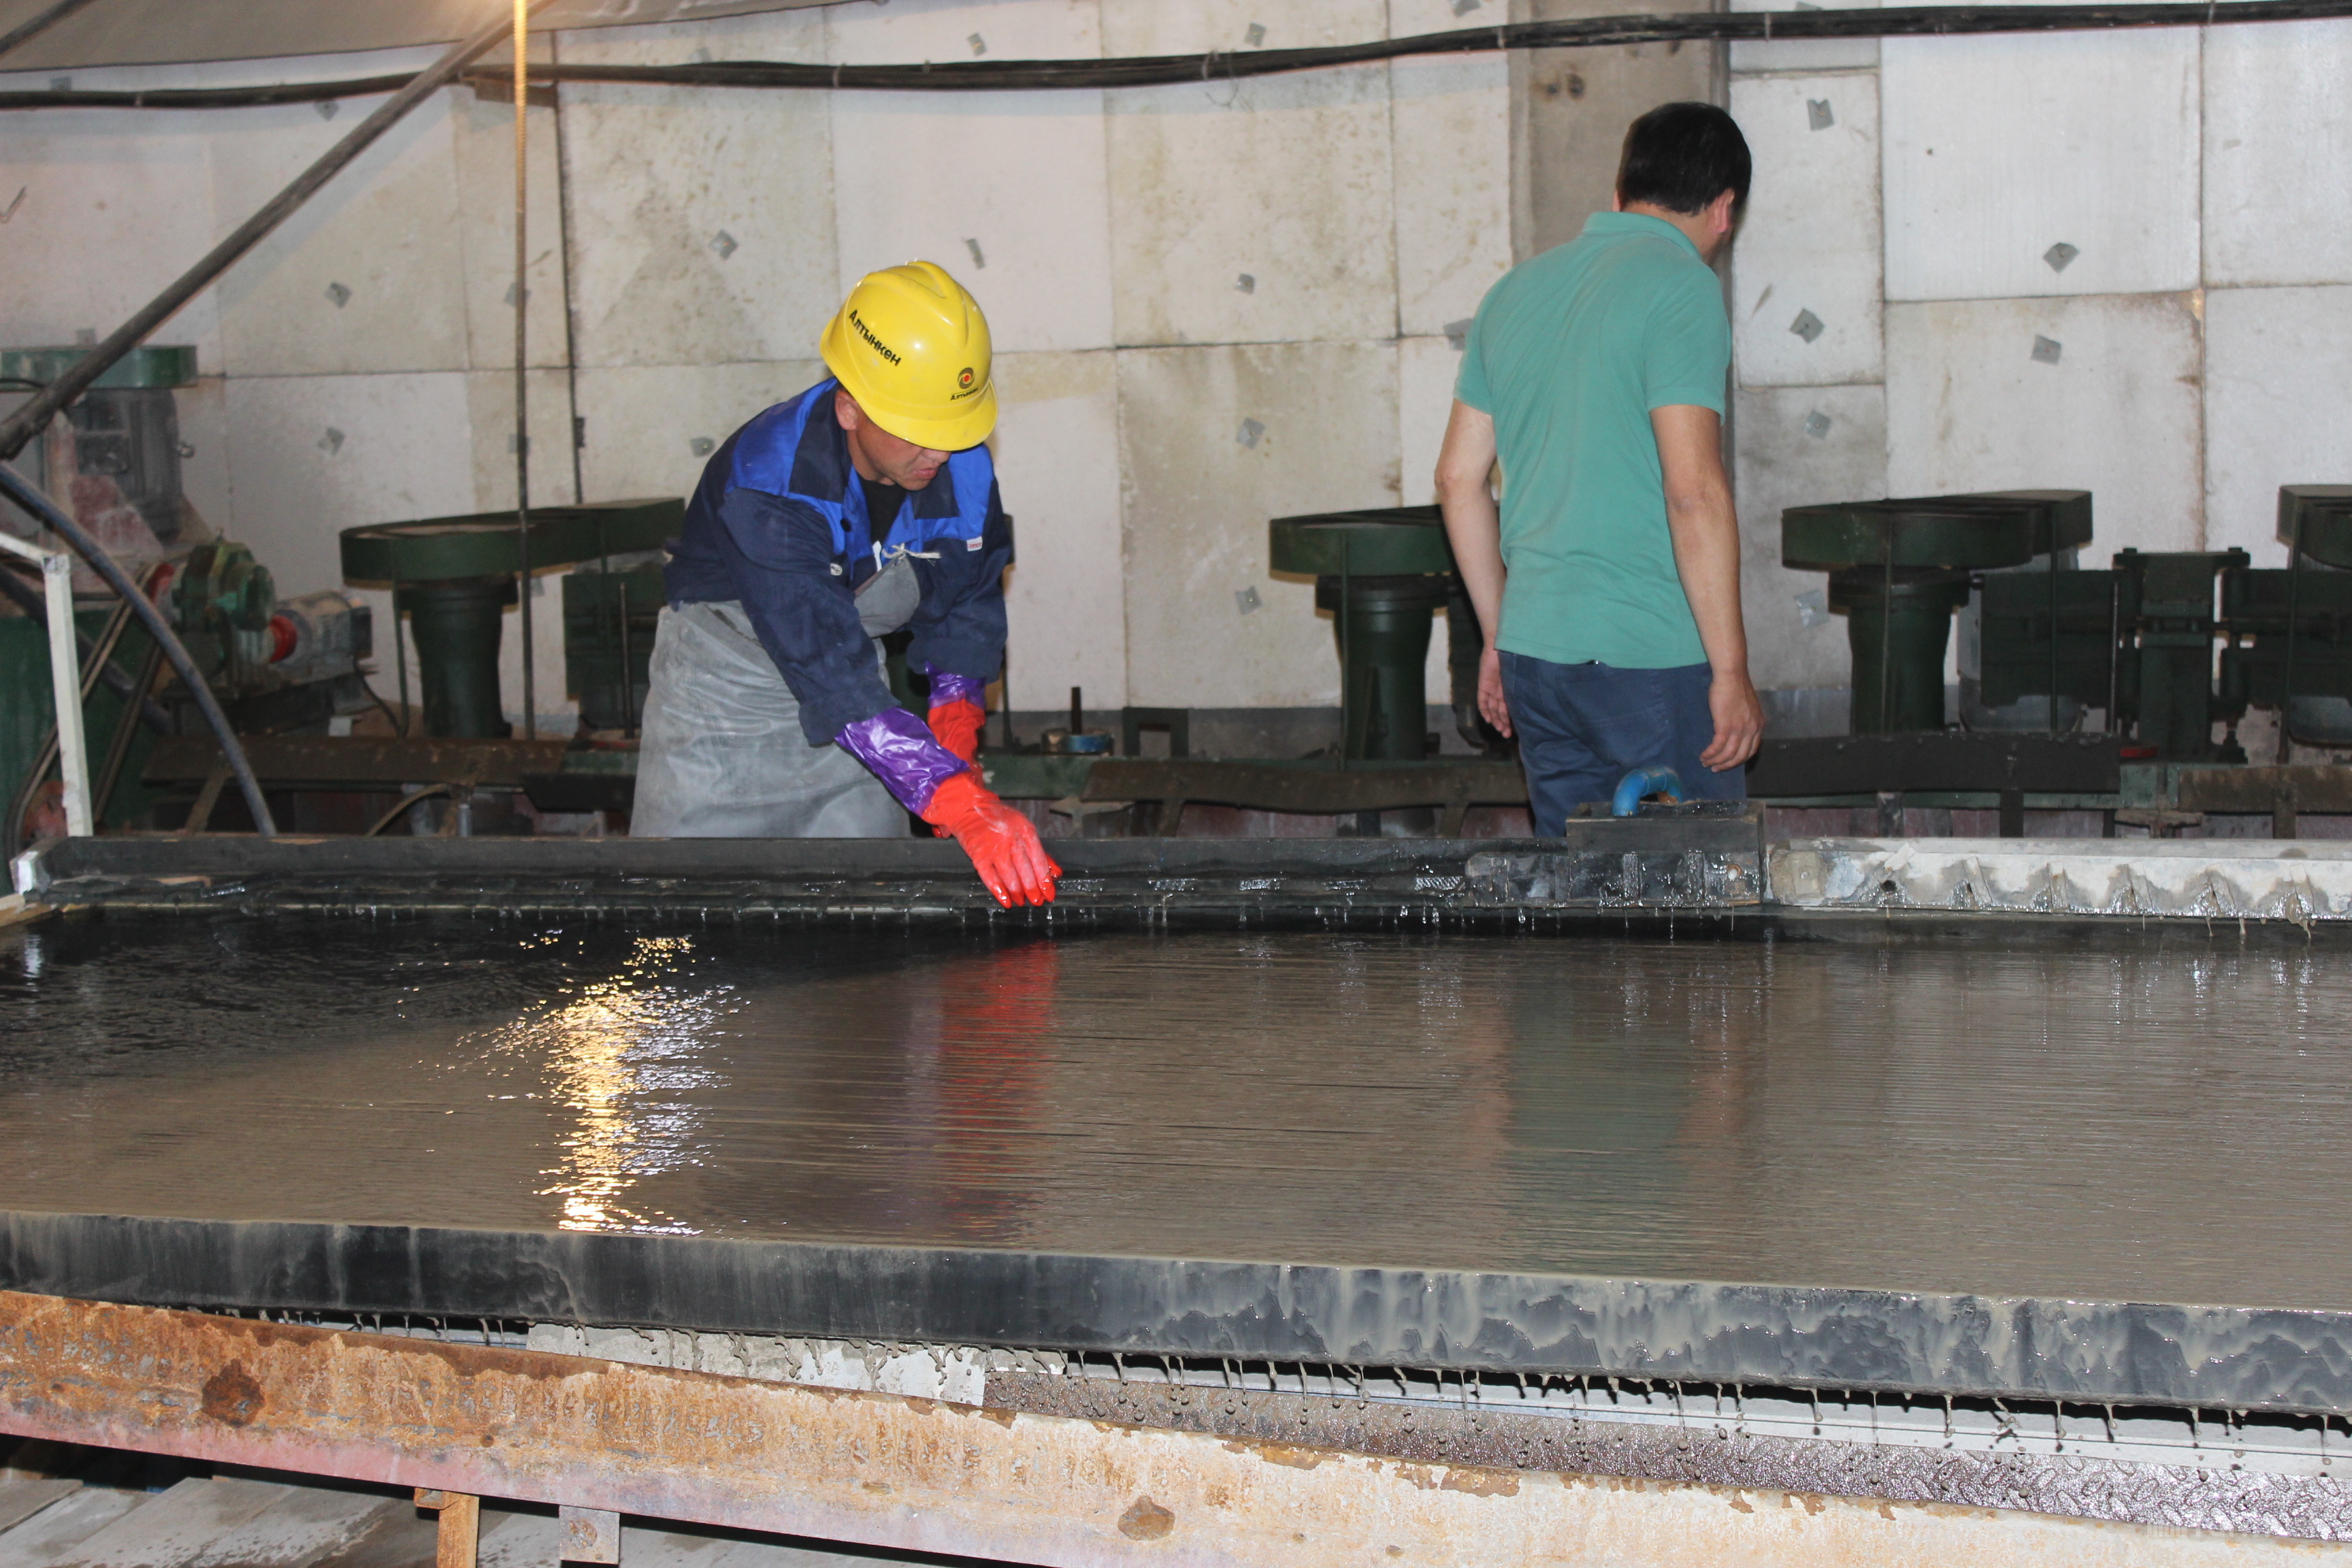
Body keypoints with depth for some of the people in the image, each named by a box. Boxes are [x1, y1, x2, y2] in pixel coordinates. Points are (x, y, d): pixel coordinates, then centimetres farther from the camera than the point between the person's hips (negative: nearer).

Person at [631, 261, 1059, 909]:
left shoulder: (962, 466, -17)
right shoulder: (767, 489, -36)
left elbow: (969, 596, 5)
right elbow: (832, 674, -45)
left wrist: (956, 710, -10)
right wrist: (967, 808, -53)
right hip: (726, 680, -4)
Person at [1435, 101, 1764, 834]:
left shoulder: (1516, 289, 13)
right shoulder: (1682, 287, -9)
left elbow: (1458, 477, 16)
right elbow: (1693, 490, -17)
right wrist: (1731, 671, -13)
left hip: (1532, 655, 7)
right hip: (1652, 661, -7)